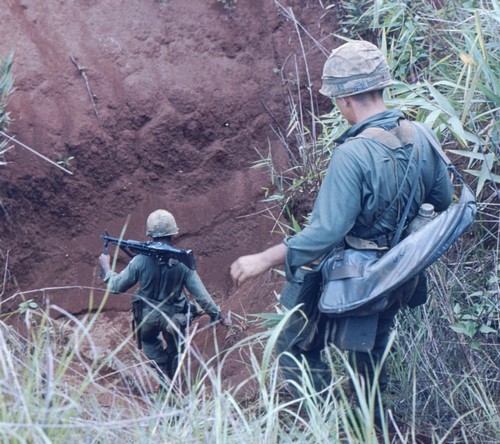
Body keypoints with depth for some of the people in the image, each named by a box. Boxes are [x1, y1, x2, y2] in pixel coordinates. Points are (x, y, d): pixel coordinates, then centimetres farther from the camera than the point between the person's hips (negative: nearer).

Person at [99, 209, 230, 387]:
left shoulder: (140, 260, -16)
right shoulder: (182, 261, -13)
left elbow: (116, 286, -4)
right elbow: (201, 294, -8)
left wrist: (106, 267, 14)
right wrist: (217, 314, 5)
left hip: (148, 317, 0)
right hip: (174, 318, 0)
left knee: (149, 341, 31)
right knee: (175, 349, 26)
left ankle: (164, 378, 18)